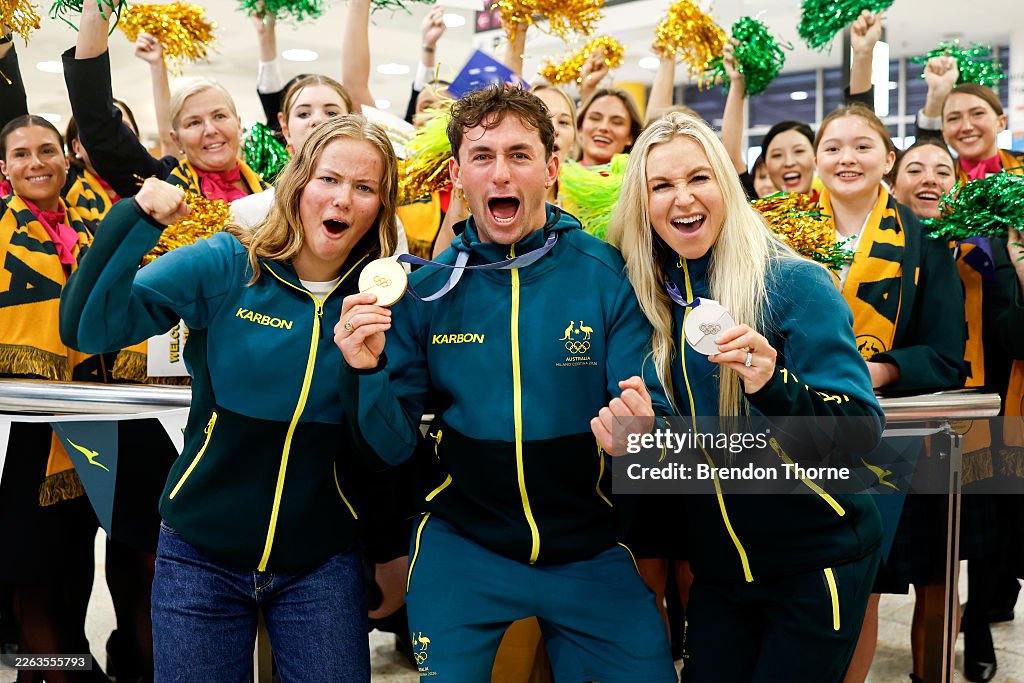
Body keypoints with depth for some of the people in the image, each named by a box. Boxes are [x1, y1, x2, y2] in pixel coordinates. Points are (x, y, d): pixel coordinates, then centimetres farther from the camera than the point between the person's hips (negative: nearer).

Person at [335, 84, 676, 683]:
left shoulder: (610, 275, -11)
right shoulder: (427, 289, -5)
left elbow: (653, 406, -10)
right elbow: (392, 447, -3)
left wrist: (641, 430, -34)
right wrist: (368, 371, -22)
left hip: (591, 552, 0)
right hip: (462, 548, 1)